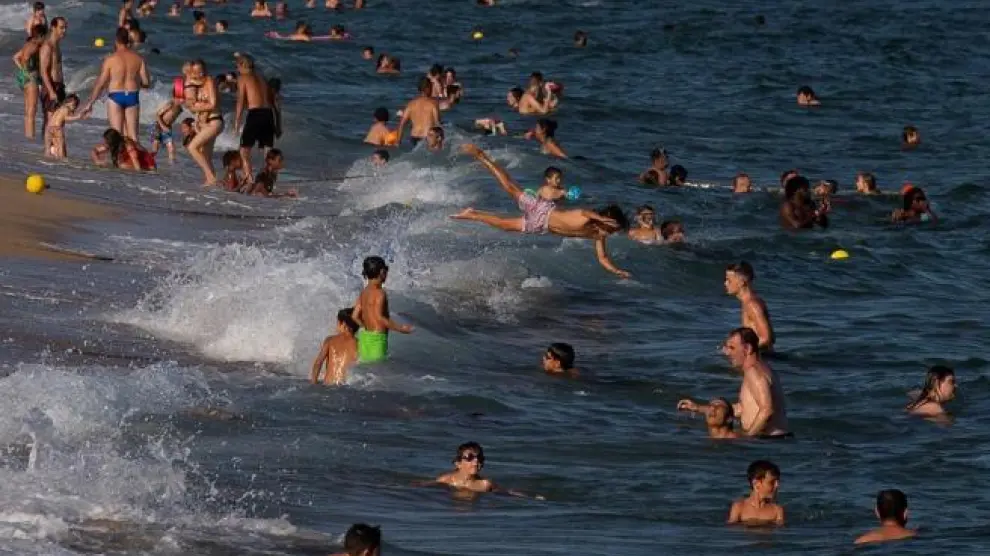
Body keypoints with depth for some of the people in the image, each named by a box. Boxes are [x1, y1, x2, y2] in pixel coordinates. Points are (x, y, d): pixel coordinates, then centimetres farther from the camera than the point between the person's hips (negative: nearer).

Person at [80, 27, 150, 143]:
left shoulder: (111, 59, -6)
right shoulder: (138, 58, 2)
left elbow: (100, 83, -5)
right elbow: (146, 82, 2)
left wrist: (89, 103, 2)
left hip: (115, 96, -3)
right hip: (132, 97, 3)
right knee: (132, 135, 8)